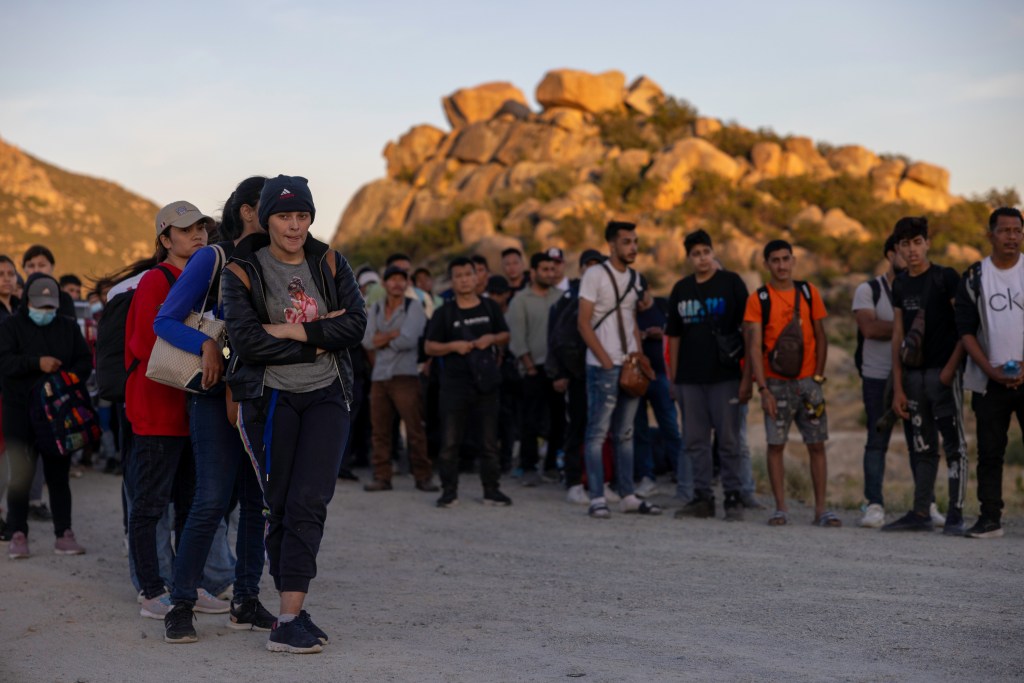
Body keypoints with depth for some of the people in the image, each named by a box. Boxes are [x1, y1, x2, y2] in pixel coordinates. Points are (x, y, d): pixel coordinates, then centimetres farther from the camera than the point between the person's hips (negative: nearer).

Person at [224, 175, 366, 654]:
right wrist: (318, 342, -11)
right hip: (270, 398, -1)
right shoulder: (242, 272, -2)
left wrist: (292, 331, -15)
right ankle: (294, 611, 12)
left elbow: (356, 325, -6)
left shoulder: (330, 265, 6)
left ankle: (288, 620, -12)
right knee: (280, 505, 3)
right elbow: (248, 339, -15)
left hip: (326, 397, 1)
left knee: (310, 501, -11)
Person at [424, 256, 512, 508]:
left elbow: (505, 335, 16)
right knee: (450, 441, -2)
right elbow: (429, 346, 2)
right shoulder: (444, 313, 3)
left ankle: (491, 490, 13)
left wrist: (492, 339, -5)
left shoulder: (490, 308, 9)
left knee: (489, 440, 6)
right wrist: (454, 346, -14)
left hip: (486, 383, 2)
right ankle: (449, 491, 5)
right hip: (455, 383, -2)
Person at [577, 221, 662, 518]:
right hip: (603, 367, -7)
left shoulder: (634, 278, 14)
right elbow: (584, 323, -10)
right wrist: (607, 361, -14)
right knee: (597, 433, -4)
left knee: (625, 434, 11)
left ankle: (627, 496, 16)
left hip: (629, 366, 7)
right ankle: (597, 499, -1)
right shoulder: (595, 275, -7)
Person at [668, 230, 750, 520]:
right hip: (689, 378, 4)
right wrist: (673, 378, 10)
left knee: (729, 440, -2)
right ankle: (702, 497, 14)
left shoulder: (731, 283, -1)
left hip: (724, 376, -4)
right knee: (696, 441, 7)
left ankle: (733, 496, 5)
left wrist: (747, 377, -9)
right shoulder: (681, 289, 11)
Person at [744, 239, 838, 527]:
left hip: (808, 382, 2)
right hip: (776, 383, -2)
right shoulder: (758, 299, -2)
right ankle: (780, 508, 6)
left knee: (817, 445, 1)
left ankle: (821, 509, 5)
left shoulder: (809, 293, 6)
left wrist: (818, 376, 0)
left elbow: (820, 336, 10)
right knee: (776, 445, -1)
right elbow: (754, 347, -6)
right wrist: (763, 389, -13)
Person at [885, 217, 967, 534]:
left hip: (942, 373, -6)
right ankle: (921, 513, 16)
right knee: (921, 447, 11)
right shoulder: (900, 285, 12)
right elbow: (898, 337, 12)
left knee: (953, 445, -5)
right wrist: (897, 387, 7)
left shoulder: (946, 278, -4)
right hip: (913, 374, 6)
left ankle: (955, 516, -3)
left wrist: (951, 367, -15)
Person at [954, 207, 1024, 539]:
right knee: (990, 452, 3)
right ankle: (990, 518, 8)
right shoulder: (974, 278, 5)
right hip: (990, 382, 1)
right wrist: (991, 370, -7)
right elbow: (966, 330, 4)